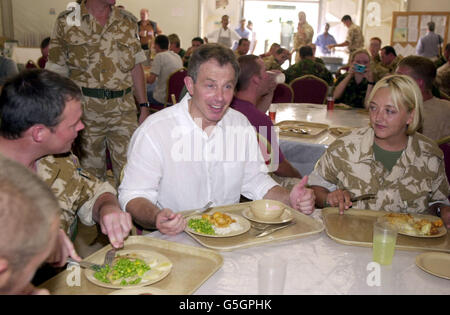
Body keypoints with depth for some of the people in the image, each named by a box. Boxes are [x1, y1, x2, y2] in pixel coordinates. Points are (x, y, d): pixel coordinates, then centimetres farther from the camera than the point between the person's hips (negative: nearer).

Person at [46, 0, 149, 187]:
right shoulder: (66, 22, 2)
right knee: (90, 173, 9)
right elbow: (57, 72, 3)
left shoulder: (128, 22, 10)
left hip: (124, 108, 2)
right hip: (84, 108, -1)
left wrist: (144, 107, 8)